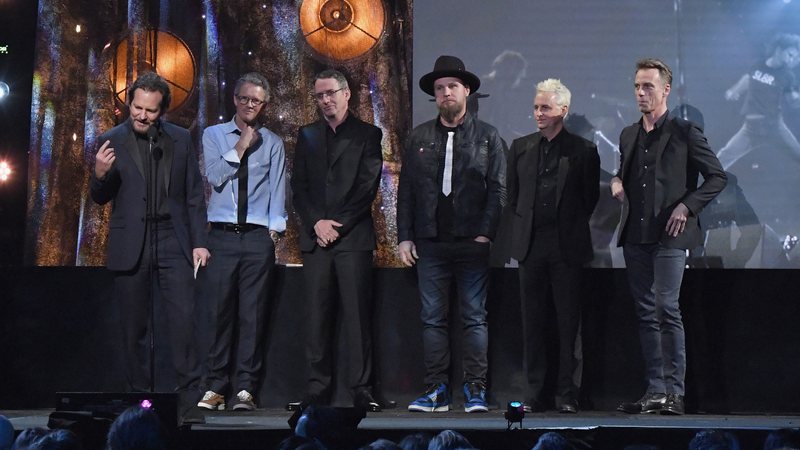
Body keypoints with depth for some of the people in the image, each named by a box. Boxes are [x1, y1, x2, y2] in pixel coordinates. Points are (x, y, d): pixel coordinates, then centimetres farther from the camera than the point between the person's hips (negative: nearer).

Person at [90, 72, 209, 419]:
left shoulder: (181, 139, 7)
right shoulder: (112, 141, 3)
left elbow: (194, 194, 9)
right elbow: (100, 198, 5)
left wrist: (199, 242, 2)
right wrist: (99, 174, -17)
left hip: (172, 241, 0)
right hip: (130, 245, 0)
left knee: (184, 318, -10)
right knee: (134, 326, 5)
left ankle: (190, 391, -5)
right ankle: (139, 394, 13)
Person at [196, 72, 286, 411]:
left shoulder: (272, 143, 12)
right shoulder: (213, 135, 11)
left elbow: (277, 189, 8)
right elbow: (214, 176, -3)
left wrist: (275, 229, -1)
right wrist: (241, 147, -6)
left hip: (258, 237, 0)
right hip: (221, 234, 0)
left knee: (252, 314, -1)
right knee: (218, 312, -2)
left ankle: (245, 389, 4)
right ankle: (215, 387, 5)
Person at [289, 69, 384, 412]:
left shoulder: (368, 135, 6)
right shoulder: (307, 135, 17)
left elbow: (368, 187, -2)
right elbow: (299, 186, 10)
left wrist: (338, 225, -9)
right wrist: (316, 223, -5)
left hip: (353, 236, -3)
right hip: (315, 237, 3)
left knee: (357, 315, -5)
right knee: (317, 316, 1)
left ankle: (362, 389, -2)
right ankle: (317, 389, 5)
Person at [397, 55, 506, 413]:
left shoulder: (487, 136, 6)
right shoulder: (419, 138, 12)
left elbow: (498, 189, 0)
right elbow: (406, 191, 10)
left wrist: (485, 233, -10)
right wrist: (404, 238, 3)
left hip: (472, 243, -2)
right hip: (430, 243, 2)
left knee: (474, 318, 1)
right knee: (432, 318, 3)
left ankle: (475, 390, 6)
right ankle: (436, 390, 9)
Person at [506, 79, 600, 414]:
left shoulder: (583, 150, 0)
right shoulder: (520, 147, 10)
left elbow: (591, 200, 6)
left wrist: (571, 228, 6)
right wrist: (523, 229, 11)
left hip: (567, 247, -3)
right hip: (530, 245, 3)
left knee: (568, 322, 2)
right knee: (532, 322, 6)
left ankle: (566, 393, 9)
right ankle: (534, 392, 12)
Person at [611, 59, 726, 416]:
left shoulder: (684, 132, -2)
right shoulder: (628, 136, 16)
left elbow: (717, 177, -1)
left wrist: (686, 206, -12)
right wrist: (617, 182, 7)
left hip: (668, 236, -6)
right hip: (635, 236, 6)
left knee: (667, 310, -12)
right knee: (646, 314, 7)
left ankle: (674, 392, -7)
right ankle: (655, 390, 11)